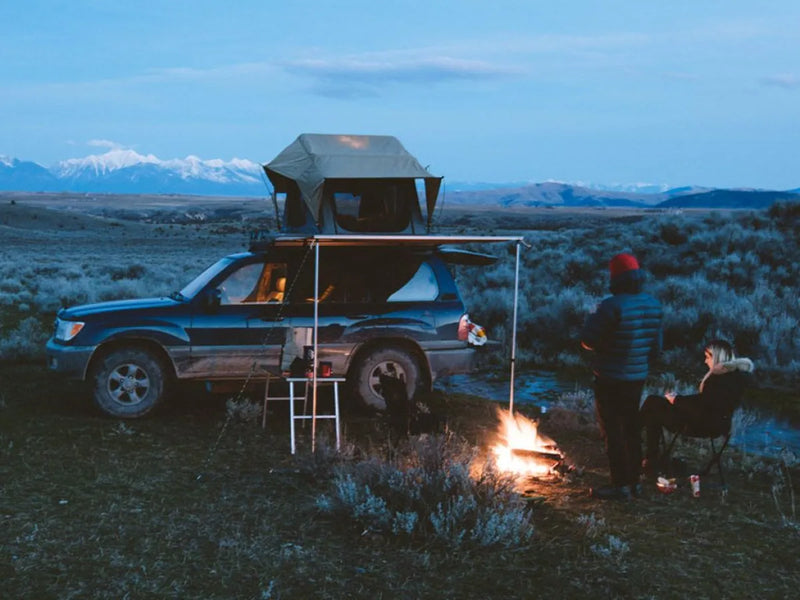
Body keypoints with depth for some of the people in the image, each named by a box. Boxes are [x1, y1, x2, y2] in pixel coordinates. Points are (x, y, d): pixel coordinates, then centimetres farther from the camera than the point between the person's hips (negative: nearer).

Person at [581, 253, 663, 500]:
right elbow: (656, 345, 12)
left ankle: (620, 485, 4)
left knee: (613, 431, 1)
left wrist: (592, 320, 1)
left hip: (611, 379, -7)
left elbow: (588, 340, -19)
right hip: (638, 377, 7)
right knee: (631, 428, 18)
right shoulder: (653, 305, 3)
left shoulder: (613, 306, -22)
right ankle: (634, 480, 25)